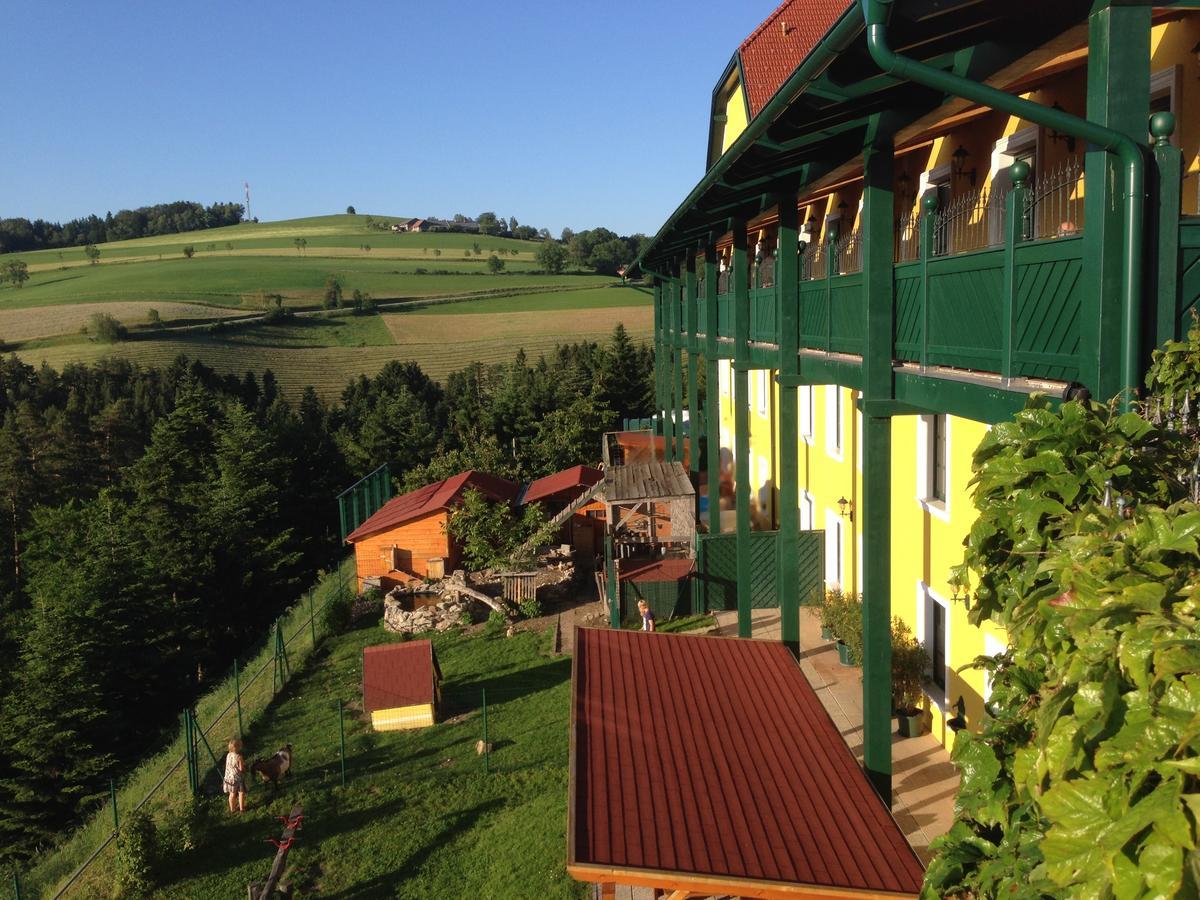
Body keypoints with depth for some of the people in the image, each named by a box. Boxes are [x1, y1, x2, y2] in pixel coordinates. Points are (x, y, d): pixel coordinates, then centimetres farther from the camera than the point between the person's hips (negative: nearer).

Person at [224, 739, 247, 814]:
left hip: (229, 777, 6)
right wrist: (245, 767, 1)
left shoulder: (228, 755, -5)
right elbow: (241, 769, -19)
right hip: (238, 777, -6)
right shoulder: (239, 757, -24)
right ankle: (241, 808, 21)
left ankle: (232, 809, 30)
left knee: (232, 793, 19)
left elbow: (228, 766, 6)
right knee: (241, 793, 12)